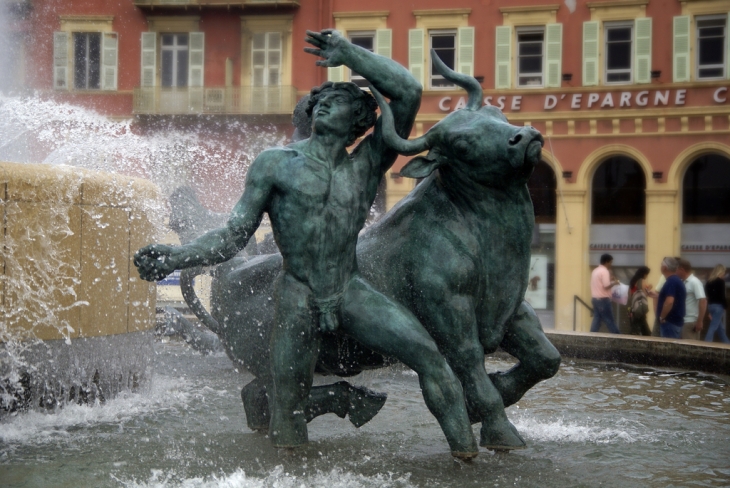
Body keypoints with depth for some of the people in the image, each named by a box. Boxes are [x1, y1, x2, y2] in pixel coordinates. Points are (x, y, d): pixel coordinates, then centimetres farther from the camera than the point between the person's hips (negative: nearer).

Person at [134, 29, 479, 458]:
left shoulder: (368, 164, 10)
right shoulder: (275, 164, 7)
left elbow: (408, 93, 3)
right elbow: (233, 237, 4)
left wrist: (349, 53, 5)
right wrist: (176, 257, -11)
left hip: (353, 291, 1)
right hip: (298, 297, -1)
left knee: (428, 353, -14)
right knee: (289, 402, 0)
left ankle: (466, 449, -7)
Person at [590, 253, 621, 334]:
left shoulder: (596, 270, 15)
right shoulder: (604, 271, -14)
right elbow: (606, 286, -20)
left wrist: (609, 279, 17)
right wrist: (614, 283, -4)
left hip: (595, 298, 9)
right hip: (603, 299, -9)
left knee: (596, 319, 6)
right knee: (609, 320, -2)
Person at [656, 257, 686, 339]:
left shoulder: (671, 282, -17)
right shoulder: (677, 280, 15)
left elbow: (669, 301, -28)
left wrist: (662, 317, -18)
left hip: (670, 322, -10)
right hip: (676, 321, 10)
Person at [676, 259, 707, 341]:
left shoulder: (694, 282, -13)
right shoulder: (683, 282, 11)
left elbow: (703, 301, -19)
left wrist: (700, 321, -22)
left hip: (691, 322, -8)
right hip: (682, 321, 8)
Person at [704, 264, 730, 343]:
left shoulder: (709, 281, 12)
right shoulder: (720, 281, -10)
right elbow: (722, 295, -16)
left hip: (711, 305, 8)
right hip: (718, 305, -8)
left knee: (720, 327, 16)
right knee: (713, 327, -9)